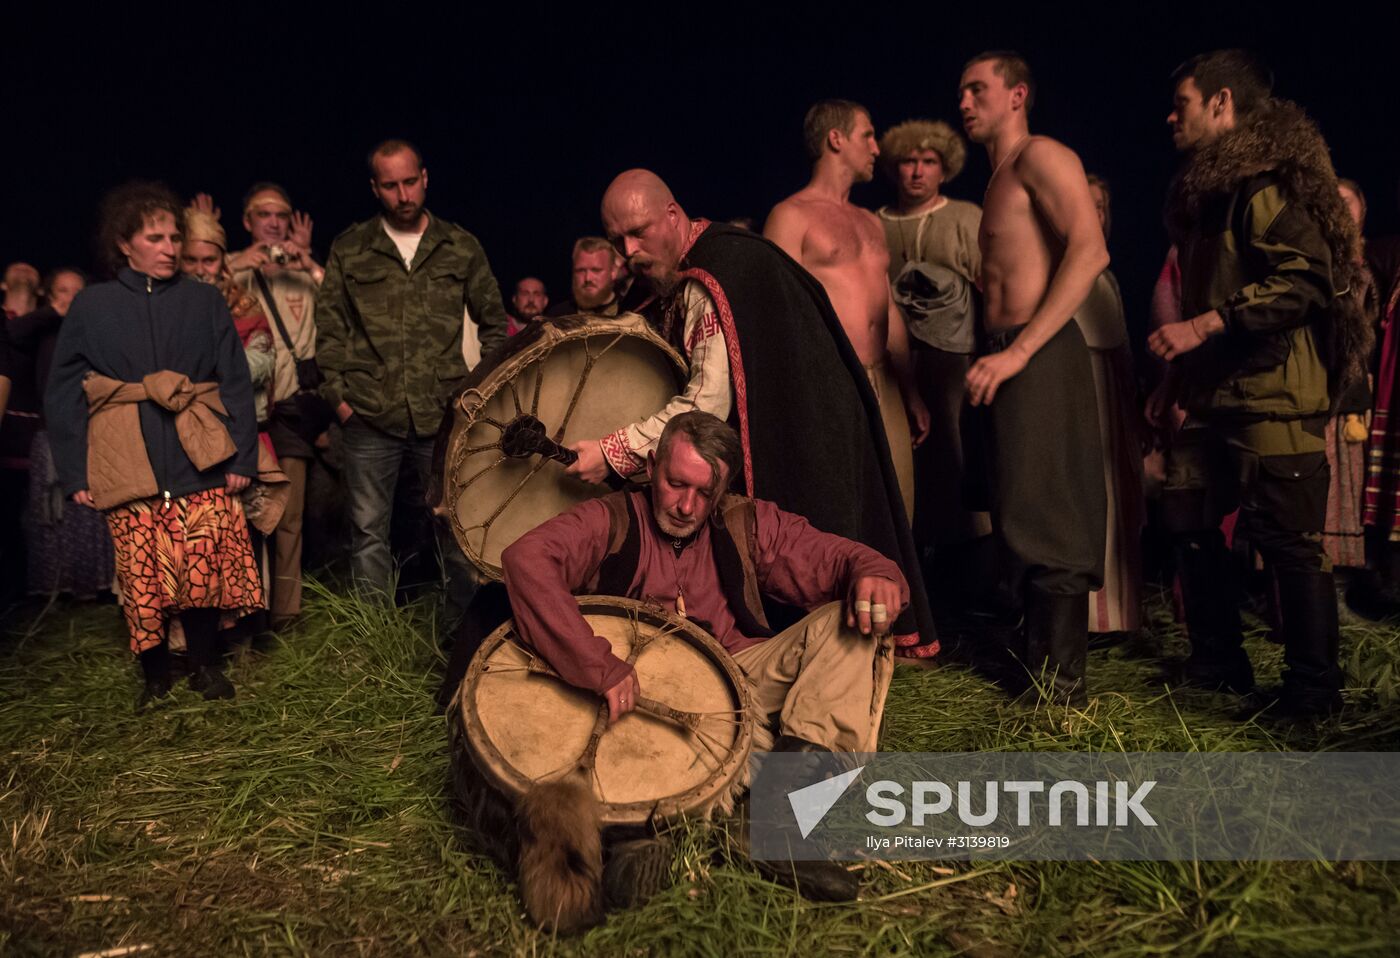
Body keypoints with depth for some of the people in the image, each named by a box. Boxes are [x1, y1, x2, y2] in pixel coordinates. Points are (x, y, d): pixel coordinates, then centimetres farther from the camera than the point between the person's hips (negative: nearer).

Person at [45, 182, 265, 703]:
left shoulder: (204, 300, 7)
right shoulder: (92, 305, 6)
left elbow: (236, 383, 4)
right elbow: (63, 394, 5)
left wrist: (242, 457, -3)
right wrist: (75, 473, -1)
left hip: (201, 467, 0)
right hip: (128, 473, 0)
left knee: (205, 571, -3)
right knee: (142, 580, 2)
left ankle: (205, 664, 19)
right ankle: (155, 675, 21)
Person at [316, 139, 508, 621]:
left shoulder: (461, 247, 7)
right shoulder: (349, 250, 7)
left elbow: (494, 323, 13)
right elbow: (329, 329, 9)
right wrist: (338, 396, 1)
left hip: (444, 416, 0)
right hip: (370, 419, 1)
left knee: (458, 526, 4)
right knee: (368, 531, 6)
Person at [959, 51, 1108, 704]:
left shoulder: (1041, 157, -5)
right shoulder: (999, 181, 23)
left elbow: (1090, 252, -19)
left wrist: (1019, 350, -23)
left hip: (1041, 356, -9)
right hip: (1006, 358, 9)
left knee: (1045, 524, -7)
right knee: (1019, 520, 12)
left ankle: (1063, 688, 1)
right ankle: (1036, 662, 22)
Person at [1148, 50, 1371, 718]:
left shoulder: (1267, 180, -10)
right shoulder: (1207, 191, 20)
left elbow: (1304, 279, -21)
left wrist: (1202, 327, -24)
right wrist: (1177, 376, 25)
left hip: (1272, 395, -10)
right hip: (1215, 394, 10)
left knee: (1287, 540, -4)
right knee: (1189, 524, 11)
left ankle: (1314, 689, 8)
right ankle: (1217, 663, 24)